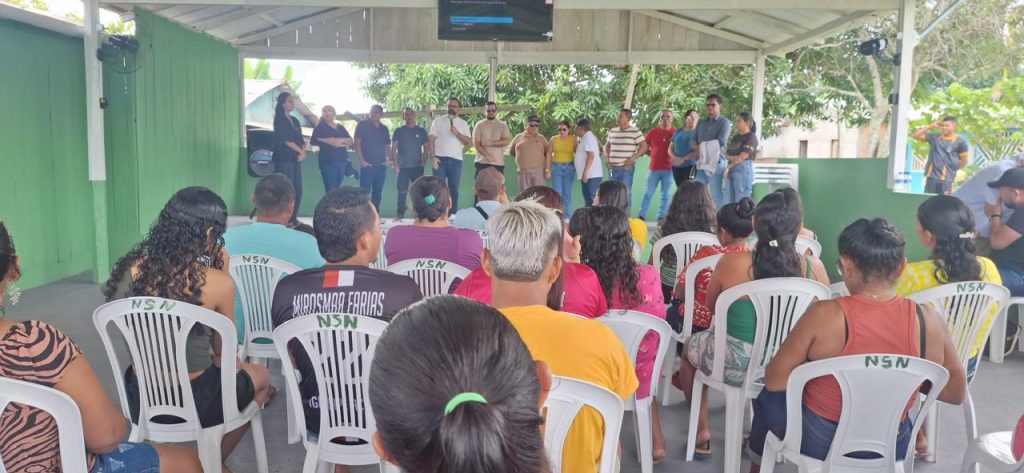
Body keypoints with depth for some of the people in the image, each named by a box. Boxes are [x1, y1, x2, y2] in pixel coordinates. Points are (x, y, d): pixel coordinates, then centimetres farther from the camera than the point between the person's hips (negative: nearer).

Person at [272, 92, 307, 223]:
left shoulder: (295, 120, 18)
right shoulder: (279, 120, -4)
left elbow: (301, 139, 14)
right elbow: (286, 140, -12)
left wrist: (303, 151, -5)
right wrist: (300, 151, -7)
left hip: (296, 159, 7)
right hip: (284, 159, -7)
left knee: (298, 190, 5)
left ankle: (293, 218, 12)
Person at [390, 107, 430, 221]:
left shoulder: (421, 131, 6)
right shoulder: (399, 131, 5)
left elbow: (426, 147, 9)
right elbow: (393, 148, 4)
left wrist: (423, 161, -2)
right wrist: (395, 164, -5)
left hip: (417, 166, 0)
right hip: (403, 167, 0)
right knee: (402, 191, 1)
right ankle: (400, 213, 8)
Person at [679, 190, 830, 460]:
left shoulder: (731, 262, -17)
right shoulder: (814, 268, -11)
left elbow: (711, 307, 1)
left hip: (738, 366, -3)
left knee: (691, 345, 28)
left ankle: (702, 433, 35)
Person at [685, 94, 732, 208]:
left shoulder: (724, 122, 0)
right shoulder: (701, 122, 18)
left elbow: (719, 143, -11)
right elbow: (693, 141, 13)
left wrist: (701, 148, -5)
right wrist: (698, 148, -9)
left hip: (716, 163, -6)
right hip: (701, 163, 6)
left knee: (717, 195, -4)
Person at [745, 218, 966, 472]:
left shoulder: (824, 316, -26)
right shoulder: (927, 320, -16)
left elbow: (774, 381, -16)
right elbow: (956, 392, -2)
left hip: (818, 443, -3)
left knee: (769, 398, 28)